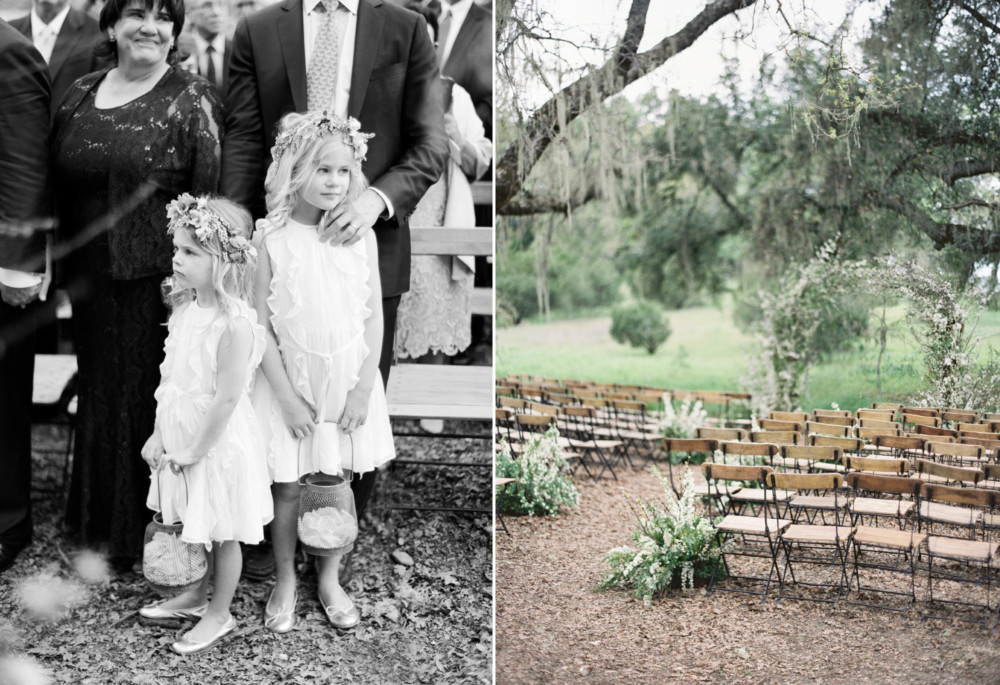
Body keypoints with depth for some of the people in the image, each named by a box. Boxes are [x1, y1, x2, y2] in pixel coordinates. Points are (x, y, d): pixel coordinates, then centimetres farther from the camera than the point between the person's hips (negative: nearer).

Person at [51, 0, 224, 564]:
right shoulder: (80, 95, 9)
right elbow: (62, 184, 14)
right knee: (103, 390, 16)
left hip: (160, 279, -5)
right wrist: (65, 266, 8)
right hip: (91, 279, 5)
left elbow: (208, 197, -9)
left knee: (153, 394, 3)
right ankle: (103, 516, 33)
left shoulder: (192, 100, -6)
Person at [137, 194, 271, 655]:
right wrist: (159, 435, 7)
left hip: (218, 445, -7)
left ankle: (219, 614, 29)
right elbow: (170, 379, 8)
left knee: (221, 535, 11)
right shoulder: (185, 309, 0)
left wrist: (196, 451, -17)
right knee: (193, 528, 23)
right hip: (181, 437, 7)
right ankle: (195, 595, 43)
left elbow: (227, 399, -24)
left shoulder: (235, 324, -25)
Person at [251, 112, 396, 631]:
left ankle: (330, 580, 32)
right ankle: (284, 582, 30)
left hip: (348, 384, 2)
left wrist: (363, 388, -7)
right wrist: (288, 398, -12)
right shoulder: (271, 239, -12)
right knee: (287, 488, 9)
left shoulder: (360, 236, -5)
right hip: (291, 385, -2)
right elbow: (262, 325, -10)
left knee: (337, 485, 13)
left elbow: (374, 316, -2)